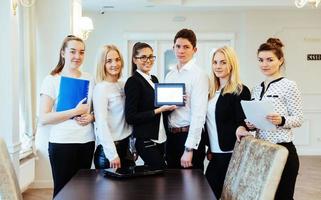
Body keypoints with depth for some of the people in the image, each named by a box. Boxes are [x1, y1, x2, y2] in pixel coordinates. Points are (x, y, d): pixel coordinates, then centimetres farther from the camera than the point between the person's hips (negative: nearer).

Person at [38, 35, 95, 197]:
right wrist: (75, 111, -17)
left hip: (87, 141, 4)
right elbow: (43, 118, -13)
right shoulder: (52, 80, -5)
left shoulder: (89, 79, 9)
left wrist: (91, 117, -3)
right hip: (62, 143, -4)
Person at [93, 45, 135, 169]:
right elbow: (101, 124, -17)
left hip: (126, 146, 7)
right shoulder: (101, 88, -13)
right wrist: (112, 154, -20)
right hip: (109, 149, -7)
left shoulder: (123, 85, 8)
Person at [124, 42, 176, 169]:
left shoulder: (154, 79, 13)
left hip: (160, 138, 8)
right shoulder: (133, 82, -11)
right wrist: (158, 110, -18)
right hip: (145, 141, -7)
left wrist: (169, 105, 0)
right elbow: (130, 118, -16)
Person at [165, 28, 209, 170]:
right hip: (171, 136, 6)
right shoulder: (169, 75, 11)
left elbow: (198, 114, -17)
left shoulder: (198, 75, -11)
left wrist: (189, 149, -20)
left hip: (189, 136, -6)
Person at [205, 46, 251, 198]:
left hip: (231, 153, -6)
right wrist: (209, 149, 10)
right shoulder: (212, 91, 10)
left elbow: (243, 124, -10)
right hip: (215, 153, 6)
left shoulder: (240, 91, -9)